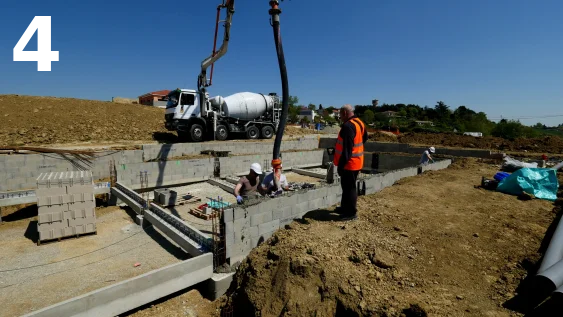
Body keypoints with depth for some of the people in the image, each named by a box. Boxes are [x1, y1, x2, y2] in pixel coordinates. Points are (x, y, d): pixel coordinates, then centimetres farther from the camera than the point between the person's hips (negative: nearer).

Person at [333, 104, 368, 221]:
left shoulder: (348, 126, -22)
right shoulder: (359, 123, 9)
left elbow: (347, 149, -25)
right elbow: (364, 138, 21)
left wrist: (341, 165, -21)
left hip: (349, 163, -10)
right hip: (356, 162, 10)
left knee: (349, 187, 0)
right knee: (347, 186, 19)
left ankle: (351, 213, 10)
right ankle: (345, 208, 32)